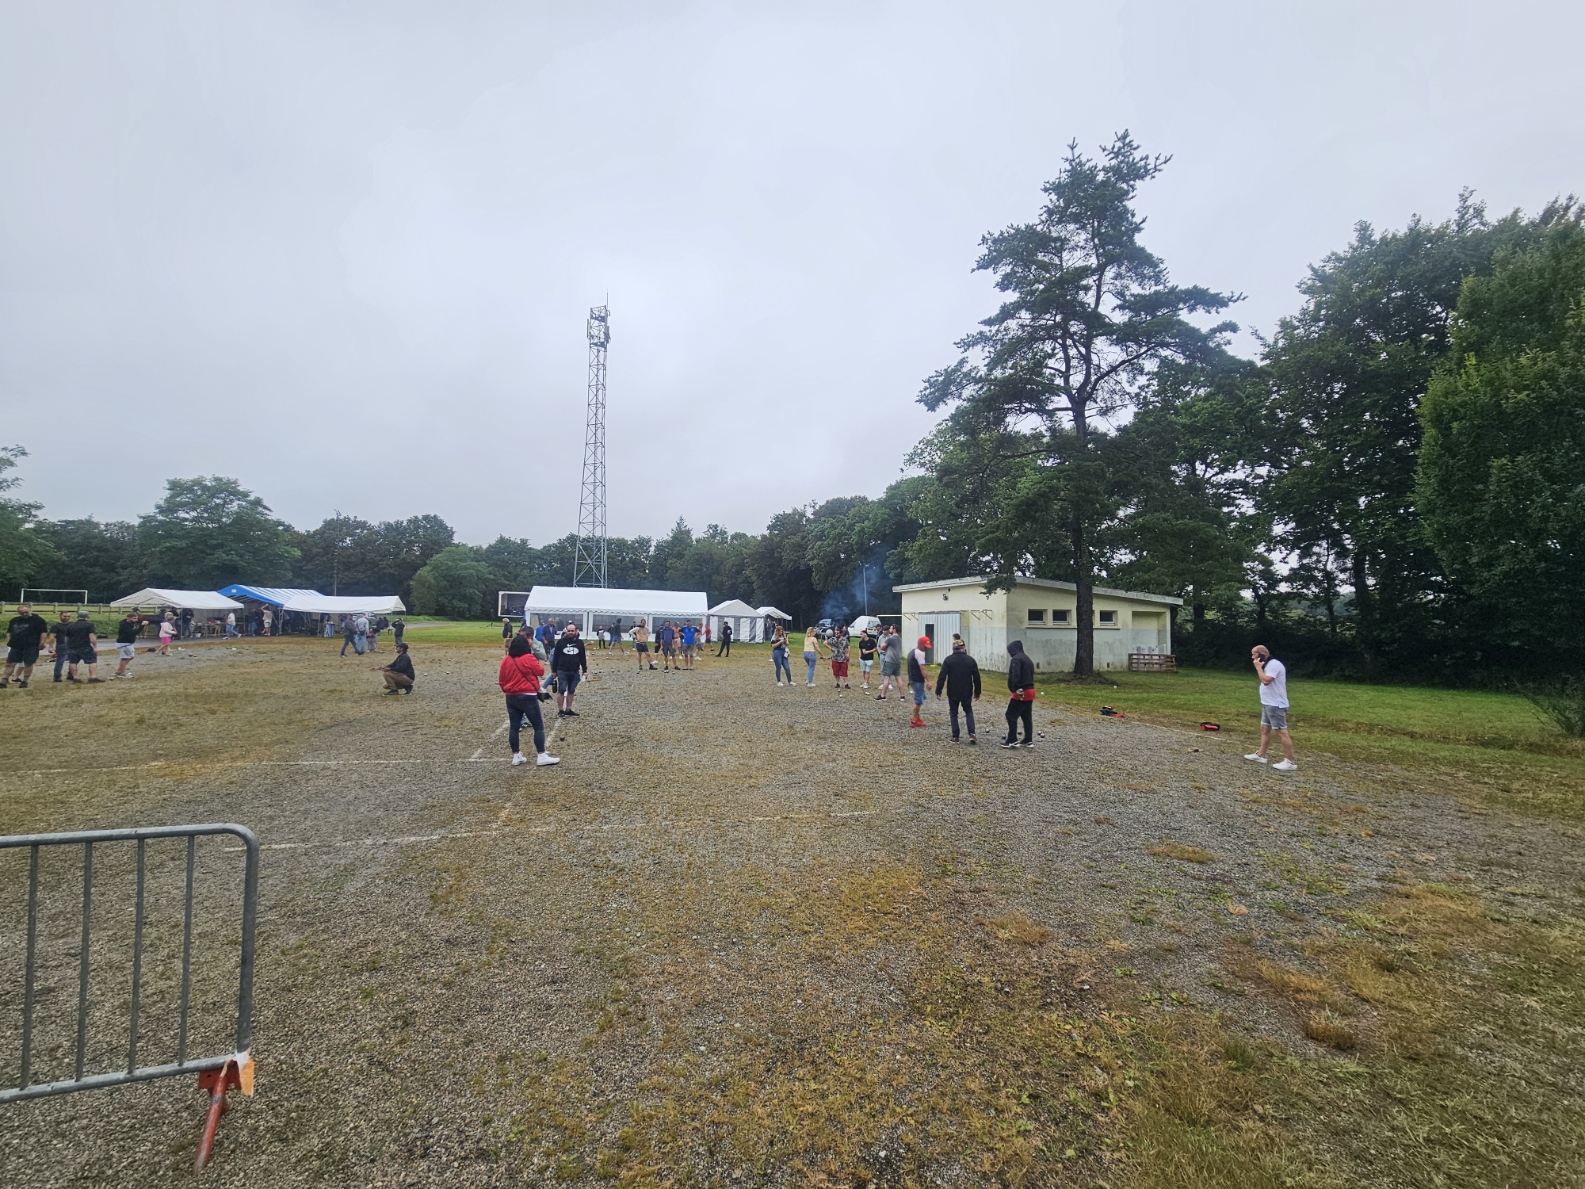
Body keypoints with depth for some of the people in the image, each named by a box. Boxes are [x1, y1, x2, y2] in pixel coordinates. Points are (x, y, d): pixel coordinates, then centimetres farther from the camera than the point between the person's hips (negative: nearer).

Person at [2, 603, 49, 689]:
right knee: (10, 663, 5)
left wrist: (42, 643, -14)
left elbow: (44, 632, -8)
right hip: (15, 646, 6)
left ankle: (24, 681, 6)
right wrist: (8, 642, 14)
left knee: (28, 664, -2)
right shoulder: (14, 620, 14)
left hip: (31, 647, -5)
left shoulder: (38, 620, -4)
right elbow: (9, 632, 24)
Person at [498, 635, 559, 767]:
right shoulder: (528, 658, -13)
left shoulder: (505, 660, 3)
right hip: (527, 697, -6)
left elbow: (501, 680, 10)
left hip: (511, 698, 6)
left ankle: (516, 756, 16)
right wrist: (536, 662, 14)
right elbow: (541, 671, -3)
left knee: (513, 727, 11)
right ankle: (542, 757, -2)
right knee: (538, 726, 0)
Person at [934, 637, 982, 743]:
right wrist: (977, 692, 13)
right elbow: (976, 678, 3)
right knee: (969, 712, 16)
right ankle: (971, 734, 1)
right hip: (967, 693, 1)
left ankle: (955, 737, 8)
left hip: (952, 693, -1)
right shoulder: (971, 660, -1)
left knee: (953, 714, 11)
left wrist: (938, 691, -6)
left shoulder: (948, 660, -7)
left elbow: (942, 677, -11)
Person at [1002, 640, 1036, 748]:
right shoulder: (1028, 659, 20)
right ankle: (1028, 741, 16)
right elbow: (1031, 675, 18)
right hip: (1030, 691, 9)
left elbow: (1015, 675, -23)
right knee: (1027, 717, 13)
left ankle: (1012, 741, -5)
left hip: (1020, 693, -9)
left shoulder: (1016, 659, -10)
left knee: (1011, 715, -4)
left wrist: (1015, 689, -25)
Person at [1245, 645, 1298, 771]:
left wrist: (1258, 667, -19)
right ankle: (1260, 755, 23)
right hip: (1268, 704, 11)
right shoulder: (1268, 665, 15)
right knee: (1264, 729, 15)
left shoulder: (1274, 664, -16)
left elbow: (1266, 680, -27)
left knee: (1281, 732, -8)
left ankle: (1289, 762, -6)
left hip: (1275, 705, -11)